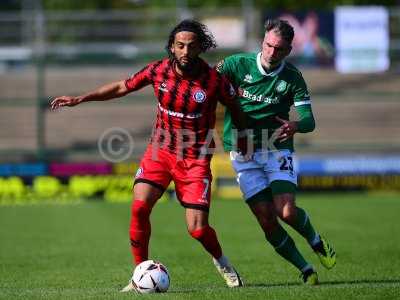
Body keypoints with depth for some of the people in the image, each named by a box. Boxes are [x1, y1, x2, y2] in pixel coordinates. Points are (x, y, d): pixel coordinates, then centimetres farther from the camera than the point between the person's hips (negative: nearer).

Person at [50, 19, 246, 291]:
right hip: (160, 149, 3)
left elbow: (234, 105, 4)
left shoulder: (214, 80, -16)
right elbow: (123, 87, 7)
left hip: (195, 159, -2)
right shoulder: (158, 71, -8)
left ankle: (223, 264, 25)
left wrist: (242, 138, 15)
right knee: (139, 207, -19)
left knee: (197, 229, -9)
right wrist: (80, 99, 7)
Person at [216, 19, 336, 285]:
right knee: (267, 221, -8)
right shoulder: (238, 64, -5)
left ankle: (315, 241, 15)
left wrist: (295, 126, -28)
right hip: (243, 152, 0)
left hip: (277, 148, 0)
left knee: (287, 212, -18)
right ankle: (305, 269, 8)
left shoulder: (292, 78, -3)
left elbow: (309, 120, -5)